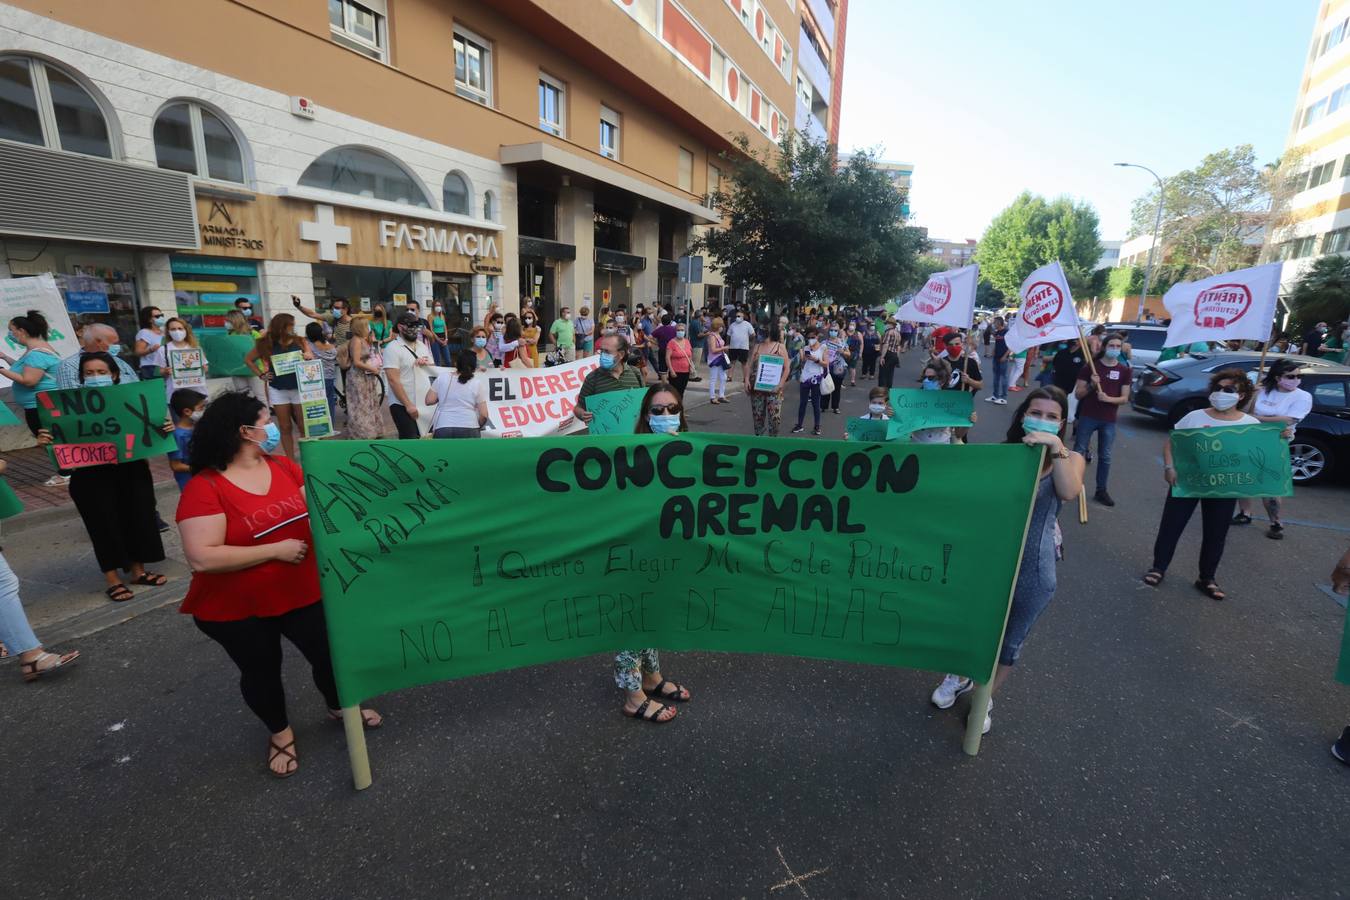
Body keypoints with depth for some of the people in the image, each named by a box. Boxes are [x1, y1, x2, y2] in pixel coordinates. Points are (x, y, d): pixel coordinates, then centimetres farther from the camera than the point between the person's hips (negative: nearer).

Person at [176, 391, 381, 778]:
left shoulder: (284, 467, -4)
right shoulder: (204, 488, -21)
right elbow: (202, 558, -26)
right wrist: (276, 550, -25)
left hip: (301, 593, 4)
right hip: (237, 609, -4)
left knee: (329, 654, 16)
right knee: (261, 672, 17)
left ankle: (339, 706, 45)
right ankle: (280, 732, 43)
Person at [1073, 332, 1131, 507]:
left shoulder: (1124, 370, 3)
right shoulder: (1091, 366, -3)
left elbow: (1125, 399, 1)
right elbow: (1077, 394, -3)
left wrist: (1108, 399, -17)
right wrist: (1091, 385, -21)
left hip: (1109, 420, 2)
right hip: (1087, 417, -2)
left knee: (1105, 456, 8)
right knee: (1078, 451, 2)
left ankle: (1101, 491, 16)